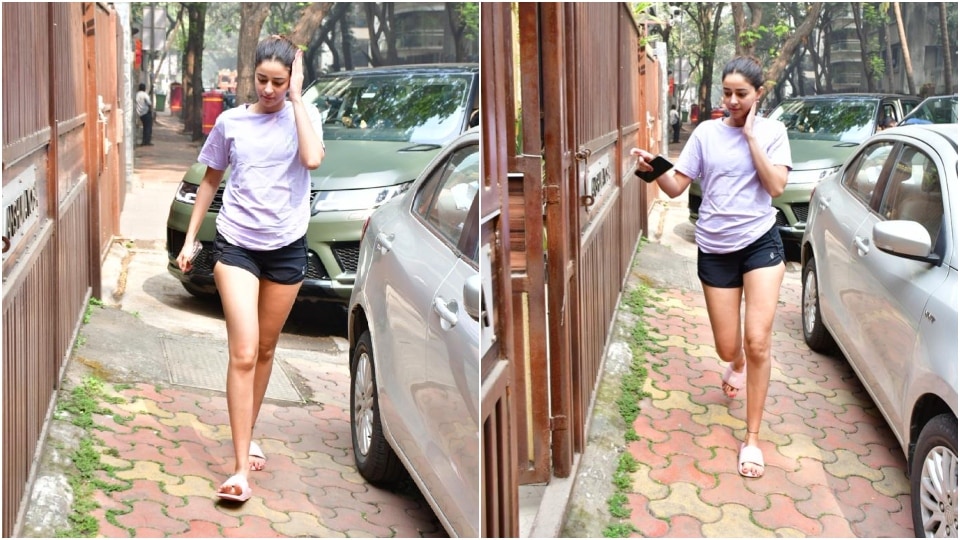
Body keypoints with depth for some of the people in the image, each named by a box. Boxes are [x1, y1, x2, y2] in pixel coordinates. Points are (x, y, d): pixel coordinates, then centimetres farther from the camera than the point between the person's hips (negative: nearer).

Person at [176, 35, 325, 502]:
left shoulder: (302, 116, -2)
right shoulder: (230, 122, 0)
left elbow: (313, 158, -24)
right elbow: (210, 181, 11)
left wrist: (296, 98, -17)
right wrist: (190, 238, 10)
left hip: (286, 248, 1)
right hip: (236, 244, -1)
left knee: (265, 350, 14)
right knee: (243, 354, -12)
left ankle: (247, 436, 34)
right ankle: (241, 468, -13)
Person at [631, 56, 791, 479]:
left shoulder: (772, 131, -1)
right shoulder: (706, 133, 2)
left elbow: (776, 186, -14)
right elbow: (677, 186, -1)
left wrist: (751, 135, -15)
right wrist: (653, 169, -22)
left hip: (759, 241, -2)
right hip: (715, 249, 2)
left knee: (757, 341, -12)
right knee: (728, 347, 7)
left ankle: (752, 438, -1)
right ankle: (736, 365, 49)